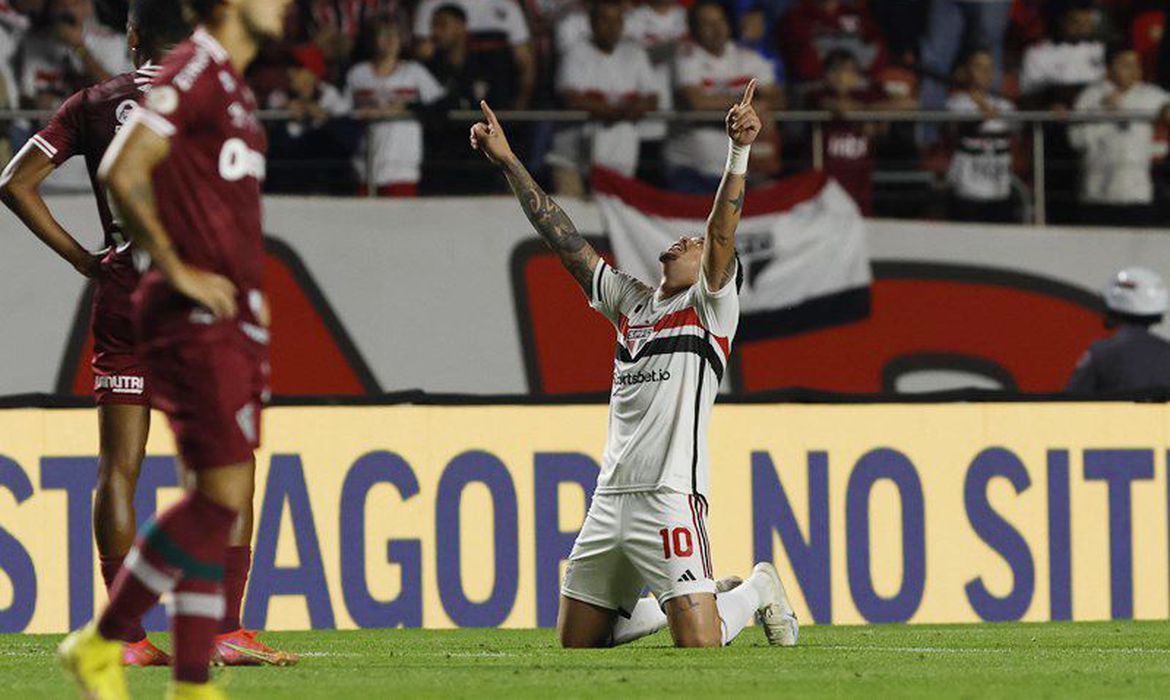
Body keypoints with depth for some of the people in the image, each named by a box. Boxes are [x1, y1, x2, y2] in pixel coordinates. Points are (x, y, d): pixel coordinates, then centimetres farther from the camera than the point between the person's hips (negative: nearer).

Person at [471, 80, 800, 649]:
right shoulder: (631, 303, 21)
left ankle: (757, 591, 16)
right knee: (575, 641, 7)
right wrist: (508, 162, 18)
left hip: (670, 496, -6)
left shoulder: (711, 306, 5)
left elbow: (722, 231, -12)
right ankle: (672, 606, 30)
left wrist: (739, 151, -25)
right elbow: (561, 236, 21)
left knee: (700, 645, -16)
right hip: (611, 496, 7)